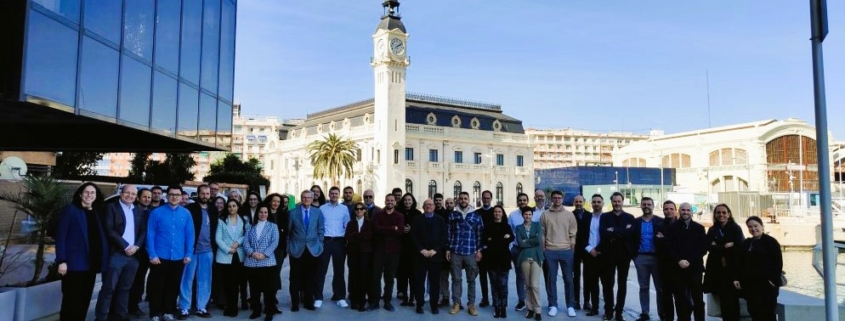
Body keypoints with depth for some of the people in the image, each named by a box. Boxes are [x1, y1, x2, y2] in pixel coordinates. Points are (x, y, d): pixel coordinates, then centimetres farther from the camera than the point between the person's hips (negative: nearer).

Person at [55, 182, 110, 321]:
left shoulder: (96, 213, 14)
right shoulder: (70, 210, -3)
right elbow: (60, 236, -8)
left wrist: (101, 260, 3)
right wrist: (61, 261, -15)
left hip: (91, 263, 6)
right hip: (74, 263, -6)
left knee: (85, 300, 10)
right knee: (71, 301, -2)